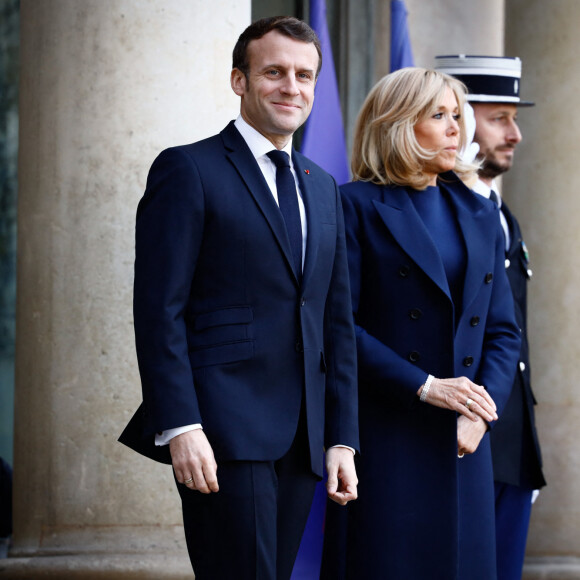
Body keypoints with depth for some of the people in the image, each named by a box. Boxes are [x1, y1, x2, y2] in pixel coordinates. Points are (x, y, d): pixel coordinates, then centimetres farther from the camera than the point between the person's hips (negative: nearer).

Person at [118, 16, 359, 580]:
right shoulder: (188, 170, -1)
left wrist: (341, 439, 12)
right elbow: (158, 310, -8)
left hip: (300, 440, 6)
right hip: (222, 431, -6)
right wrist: (180, 427, -17)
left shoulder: (323, 188, 20)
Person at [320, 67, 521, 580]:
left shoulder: (480, 217, 15)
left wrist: (481, 414, -2)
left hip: (464, 443, 5)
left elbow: (504, 332, 14)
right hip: (384, 437, -5)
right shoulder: (357, 208, -2)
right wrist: (424, 387, -16)